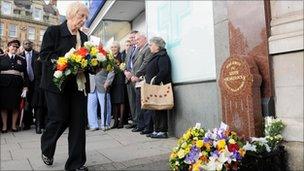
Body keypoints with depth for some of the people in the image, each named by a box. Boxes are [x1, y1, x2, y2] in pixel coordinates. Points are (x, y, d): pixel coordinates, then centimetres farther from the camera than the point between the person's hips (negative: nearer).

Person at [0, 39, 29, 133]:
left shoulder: (22, 59, 9)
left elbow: (25, 74, 6)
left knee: (16, 106, 3)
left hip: (17, 86, 1)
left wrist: (25, 88, -1)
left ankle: (14, 125, 15)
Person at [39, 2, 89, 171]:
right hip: (58, 83, -4)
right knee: (59, 119, -1)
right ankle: (46, 149, 32)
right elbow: (44, 54, -9)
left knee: (78, 122, 2)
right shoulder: (54, 31, 0)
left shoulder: (83, 37, 16)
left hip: (79, 85, 5)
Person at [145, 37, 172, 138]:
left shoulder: (162, 56, -9)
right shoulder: (156, 56, 21)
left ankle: (162, 131, 1)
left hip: (159, 87, -10)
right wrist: (146, 79, 12)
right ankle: (157, 130, 17)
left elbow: (163, 72, -21)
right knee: (156, 109, 11)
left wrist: (154, 81, -22)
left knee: (160, 109, -6)